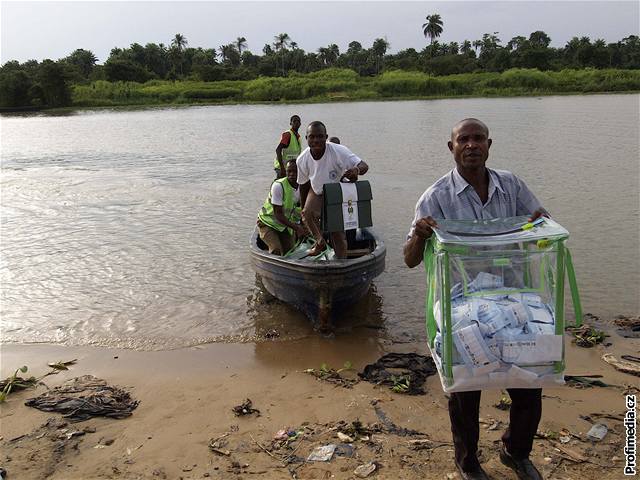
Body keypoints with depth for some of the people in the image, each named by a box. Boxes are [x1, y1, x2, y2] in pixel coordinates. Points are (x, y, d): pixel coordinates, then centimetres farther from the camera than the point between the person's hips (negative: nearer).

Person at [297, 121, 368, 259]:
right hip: (317, 192, 3)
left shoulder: (338, 151, -32)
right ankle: (320, 242, 4)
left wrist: (356, 170, -61)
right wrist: (302, 209, 6)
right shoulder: (302, 159, -20)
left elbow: (364, 166, -36)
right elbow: (303, 184, -3)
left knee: (338, 234, -6)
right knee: (307, 214, -24)